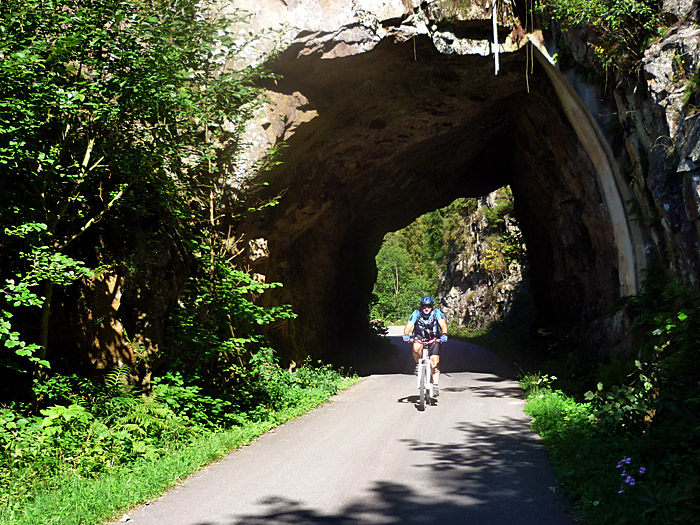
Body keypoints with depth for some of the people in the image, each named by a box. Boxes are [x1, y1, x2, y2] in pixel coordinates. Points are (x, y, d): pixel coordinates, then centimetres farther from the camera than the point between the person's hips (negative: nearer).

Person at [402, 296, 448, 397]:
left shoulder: (437, 313, -15)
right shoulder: (416, 313, -15)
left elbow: (443, 324, -26)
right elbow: (408, 326, -23)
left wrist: (444, 334, -46)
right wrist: (406, 335, -44)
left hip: (434, 339, 0)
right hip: (420, 337, 0)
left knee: (435, 362, -13)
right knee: (416, 348, -35)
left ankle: (435, 386, -6)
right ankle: (418, 364, -7)